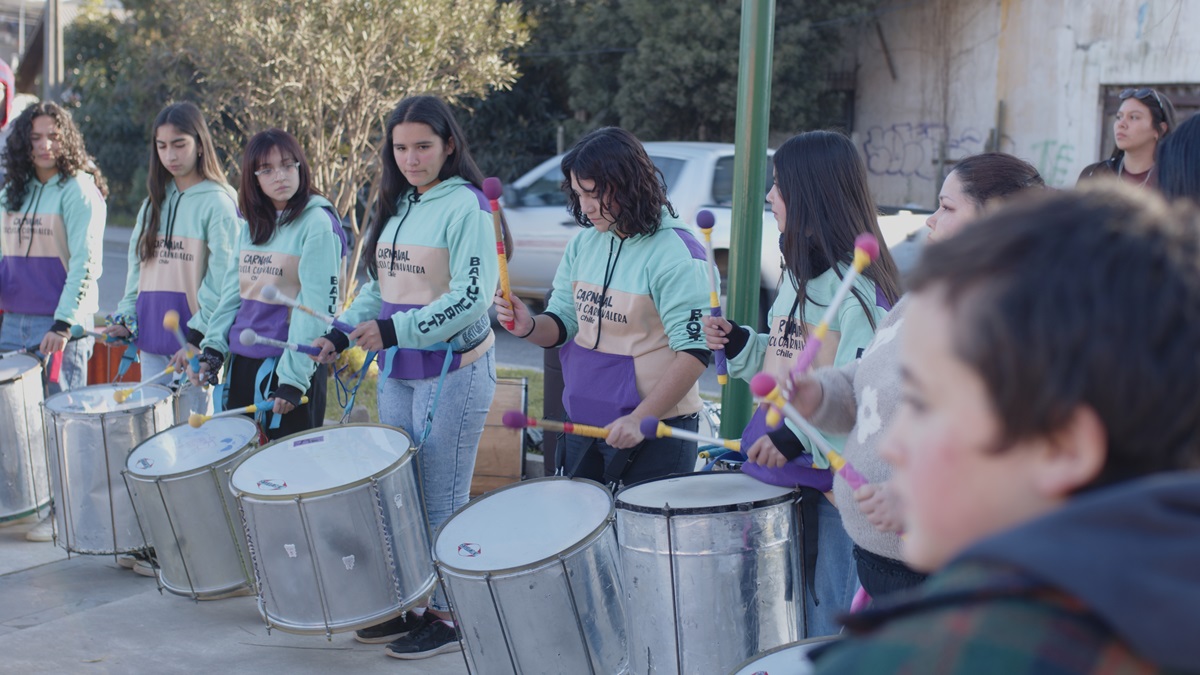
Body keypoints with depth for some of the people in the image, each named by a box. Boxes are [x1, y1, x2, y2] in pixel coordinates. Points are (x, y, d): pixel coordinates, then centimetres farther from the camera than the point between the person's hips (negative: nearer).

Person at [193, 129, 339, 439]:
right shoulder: (252, 223, 12)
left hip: (289, 363, -7)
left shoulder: (317, 223, -10)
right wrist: (213, 347, 1)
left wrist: (293, 377, -18)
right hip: (242, 359, 7)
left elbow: (317, 307, -15)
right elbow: (233, 290, 14)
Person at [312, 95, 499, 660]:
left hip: (453, 372, -8)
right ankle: (408, 604, 22)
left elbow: (472, 296, -19)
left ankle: (447, 614, 7)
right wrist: (345, 331, 3)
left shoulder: (466, 206, -11)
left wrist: (395, 330, -24)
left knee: (441, 501, -3)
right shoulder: (397, 206, 13)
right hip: (399, 372, 8)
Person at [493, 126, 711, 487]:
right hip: (584, 423, 7)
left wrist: (640, 419, -24)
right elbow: (564, 323, 11)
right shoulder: (584, 243, 5)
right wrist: (529, 327, -12)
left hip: (656, 430, -6)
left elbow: (694, 351, -19)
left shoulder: (676, 253, -16)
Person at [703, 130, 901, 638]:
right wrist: (737, 343, 8)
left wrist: (800, 434, -26)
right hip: (785, 475, 9)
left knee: (827, 626, -1)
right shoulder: (800, 275, 15)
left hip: (835, 481, -9)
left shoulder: (856, 287, -16)